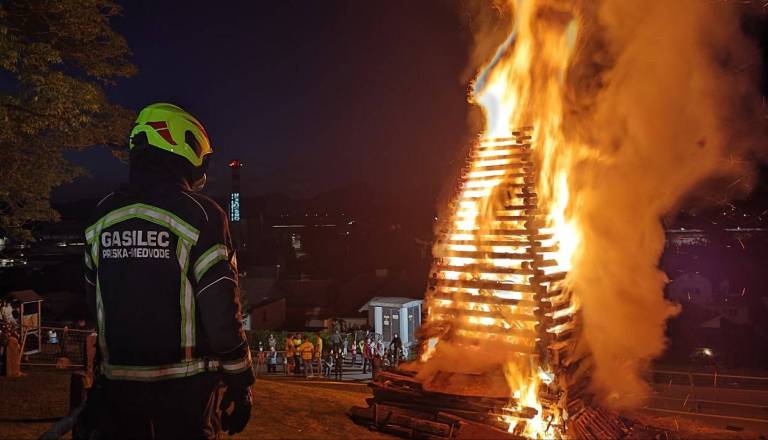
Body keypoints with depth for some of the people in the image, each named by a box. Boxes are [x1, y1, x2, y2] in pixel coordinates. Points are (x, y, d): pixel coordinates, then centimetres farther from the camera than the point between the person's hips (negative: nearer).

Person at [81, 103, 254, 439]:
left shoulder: (101, 216, 4)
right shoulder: (200, 215, -15)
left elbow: (95, 305, 11)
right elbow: (221, 312, -16)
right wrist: (240, 383, -6)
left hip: (118, 383, 5)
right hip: (184, 385, -4)